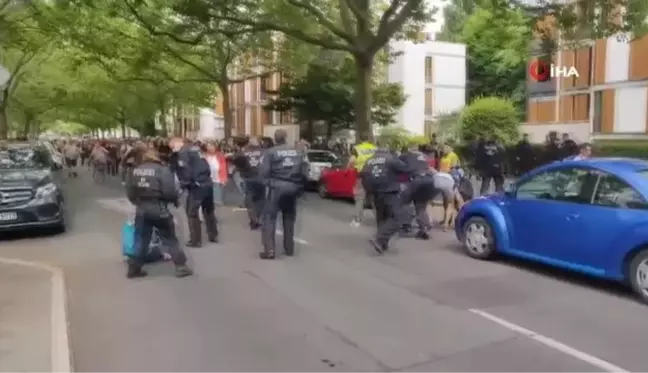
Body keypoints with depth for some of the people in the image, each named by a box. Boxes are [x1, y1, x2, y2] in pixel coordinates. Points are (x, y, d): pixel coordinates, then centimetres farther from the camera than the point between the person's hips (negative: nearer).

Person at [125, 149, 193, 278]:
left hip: (141, 209, 5)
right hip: (158, 208, -5)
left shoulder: (136, 170, 8)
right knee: (169, 239, 6)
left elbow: (129, 191, 10)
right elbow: (169, 191, -16)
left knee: (141, 239, 16)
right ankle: (181, 266, 8)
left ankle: (134, 268, 21)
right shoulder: (162, 170, -9)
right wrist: (175, 200, 3)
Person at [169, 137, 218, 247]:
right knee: (209, 210, 21)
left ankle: (195, 240, 5)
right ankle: (213, 235, 31)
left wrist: (183, 184, -3)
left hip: (197, 185, -8)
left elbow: (185, 171, -16)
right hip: (208, 183, 8)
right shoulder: (194, 149, 19)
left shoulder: (183, 152, -6)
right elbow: (206, 166, 18)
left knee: (192, 212, 2)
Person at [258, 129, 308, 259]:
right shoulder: (299, 152, 11)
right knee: (289, 218, 19)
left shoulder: (270, 152, -3)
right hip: (293, 188, 5)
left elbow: (263, 172, -11)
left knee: (269, 217, 0)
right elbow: (305, 172, 7)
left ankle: (269, 250, -8)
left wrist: (268, 183, 4)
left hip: (277, 187, -4)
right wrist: (300, 186, 15)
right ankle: (289, 248, 23)